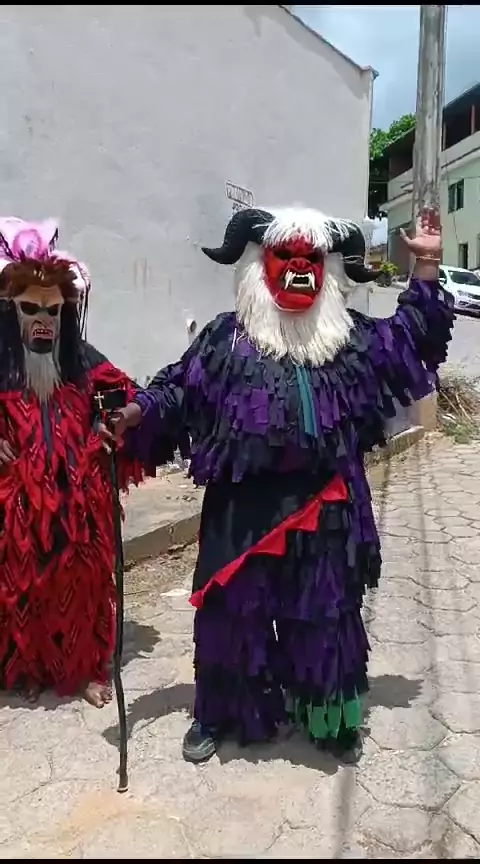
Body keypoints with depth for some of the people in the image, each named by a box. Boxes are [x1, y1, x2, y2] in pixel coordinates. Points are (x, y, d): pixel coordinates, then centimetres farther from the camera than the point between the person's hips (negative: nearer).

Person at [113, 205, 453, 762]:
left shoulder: (354, 338, 8)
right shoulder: (226, 338, 1)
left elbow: (413, 339, 16)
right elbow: (181, 388, 1)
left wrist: (427, 266, 11)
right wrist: (138, 412, -17)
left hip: (327, 508, 2)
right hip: (245, 507, -1)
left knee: (327, 612, 14)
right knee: (235, 610, 10)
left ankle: (334, 718, 35)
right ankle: (217, 715, 32)